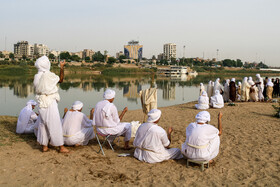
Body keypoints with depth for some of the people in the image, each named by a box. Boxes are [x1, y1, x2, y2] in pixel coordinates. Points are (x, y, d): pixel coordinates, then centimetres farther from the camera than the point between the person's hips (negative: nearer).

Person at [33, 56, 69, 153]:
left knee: (43, 124, 13)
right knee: (55, 125, 0)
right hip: (51, 103, -6)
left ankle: (44, 146, 19)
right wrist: (62, 67, 7)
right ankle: (61, 147, 6)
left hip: (41, 104, 6)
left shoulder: (36, 77, 4)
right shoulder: (49, 75, -14)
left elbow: (37, 89, 13)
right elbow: (61, 80, 1)